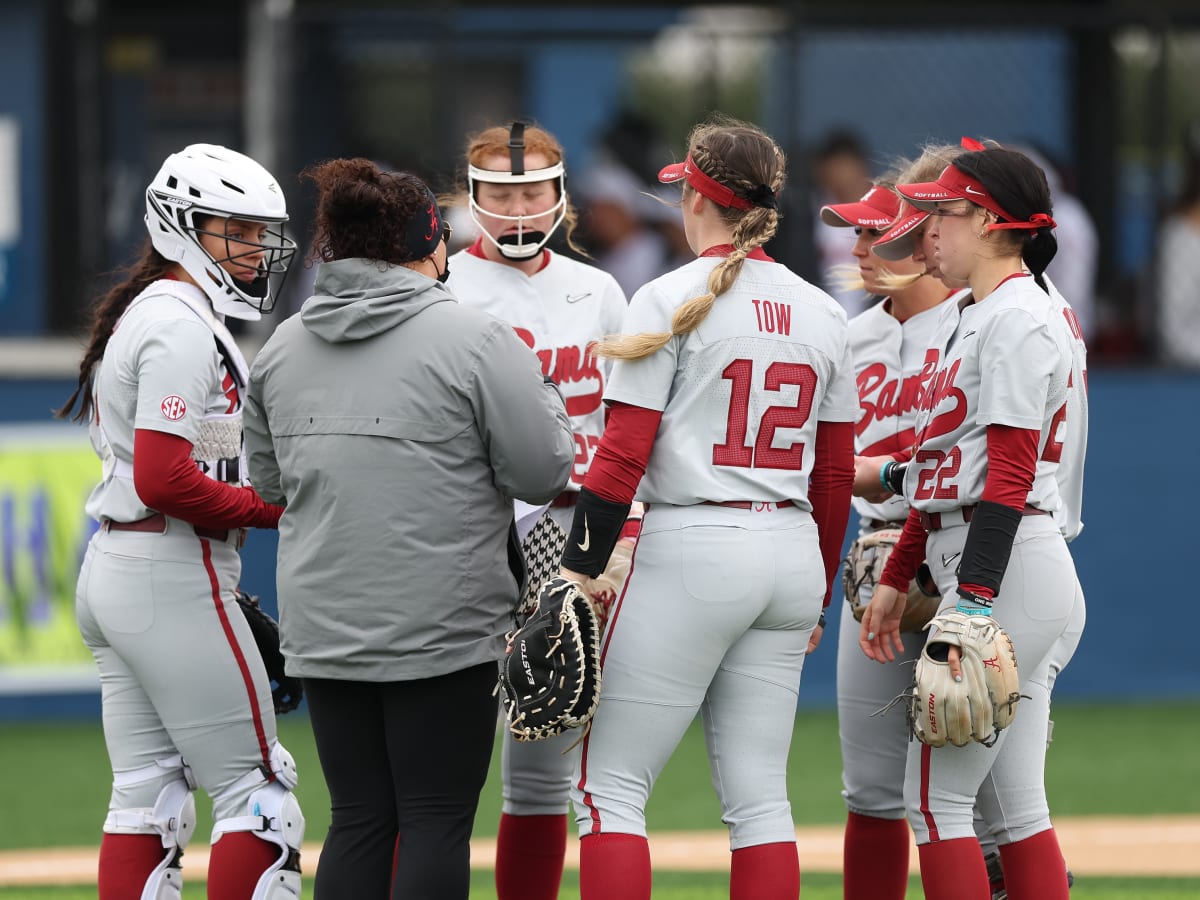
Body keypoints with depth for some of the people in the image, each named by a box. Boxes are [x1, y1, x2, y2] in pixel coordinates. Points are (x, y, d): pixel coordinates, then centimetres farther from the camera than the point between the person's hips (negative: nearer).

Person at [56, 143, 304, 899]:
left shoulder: (138, 315, 18)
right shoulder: (183, 326, -14)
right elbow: (163, 479, -22)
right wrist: (271, 507, -12)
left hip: (112, 570, 10)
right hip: (172, 574, -10)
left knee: (148, 798, 9)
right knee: (261, 792, -5)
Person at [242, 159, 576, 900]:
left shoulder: (282, 348, 8)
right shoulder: (475, 339, -11)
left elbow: (271, 482, 18)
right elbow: (544, 473, -8)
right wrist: (548, 403, 12)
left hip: (324, 625, 5)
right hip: (442, 629, -5)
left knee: (359, 819, 10)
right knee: (437, 820, 0)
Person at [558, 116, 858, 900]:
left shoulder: (672, 300, -6)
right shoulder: (822, 313, 11)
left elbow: (623, 456, -11)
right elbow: (837, 473, 14)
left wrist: (581, 571, -8)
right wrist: (818, 595, 22)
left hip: (692, 549, -6)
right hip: (792, 555, 6)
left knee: (610, 782, -2)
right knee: (758, 792, 8)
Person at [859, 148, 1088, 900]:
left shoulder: (1017, 318, -11)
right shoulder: (965, 318, 19)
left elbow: (1009, 473, -19)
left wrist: (972, 598, -24)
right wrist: (896, 579, 23)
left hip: (1009, 569, -10)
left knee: (936, 795, -9)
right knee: (1015, 805, 8)